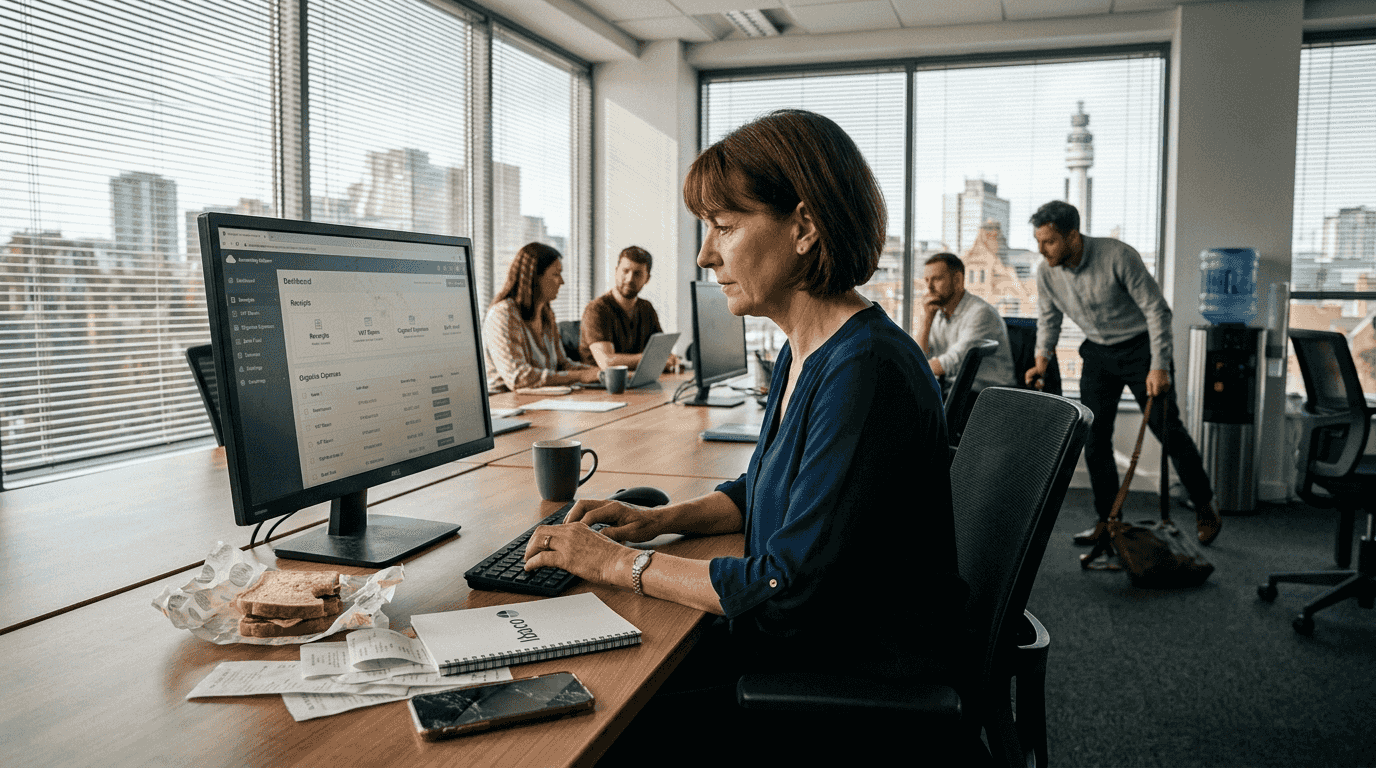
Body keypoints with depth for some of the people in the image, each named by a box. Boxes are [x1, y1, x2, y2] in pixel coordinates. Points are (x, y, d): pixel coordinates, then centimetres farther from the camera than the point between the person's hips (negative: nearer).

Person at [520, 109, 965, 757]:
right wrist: (660, 520, 3)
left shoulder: (865, 372, -27)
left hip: (860, 677, -8)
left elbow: (789, 590, -27)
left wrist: (622, 564, -18)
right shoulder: (802, 355, 5)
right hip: (804, 630, 8)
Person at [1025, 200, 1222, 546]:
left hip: (1139, 346, -5)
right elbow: (1048, 318, 10)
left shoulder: (1118, 256, -24)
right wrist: (1042, 358, -4)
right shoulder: (1047, 273, -9)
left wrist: (1159, 366, -24)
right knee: (1093, 437, 0)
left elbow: (1157, 309, -19)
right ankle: (1108, 520, 11)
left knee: (1168, 429, -1)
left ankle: (1205, 508, 18)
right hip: (1097, 352, 5)